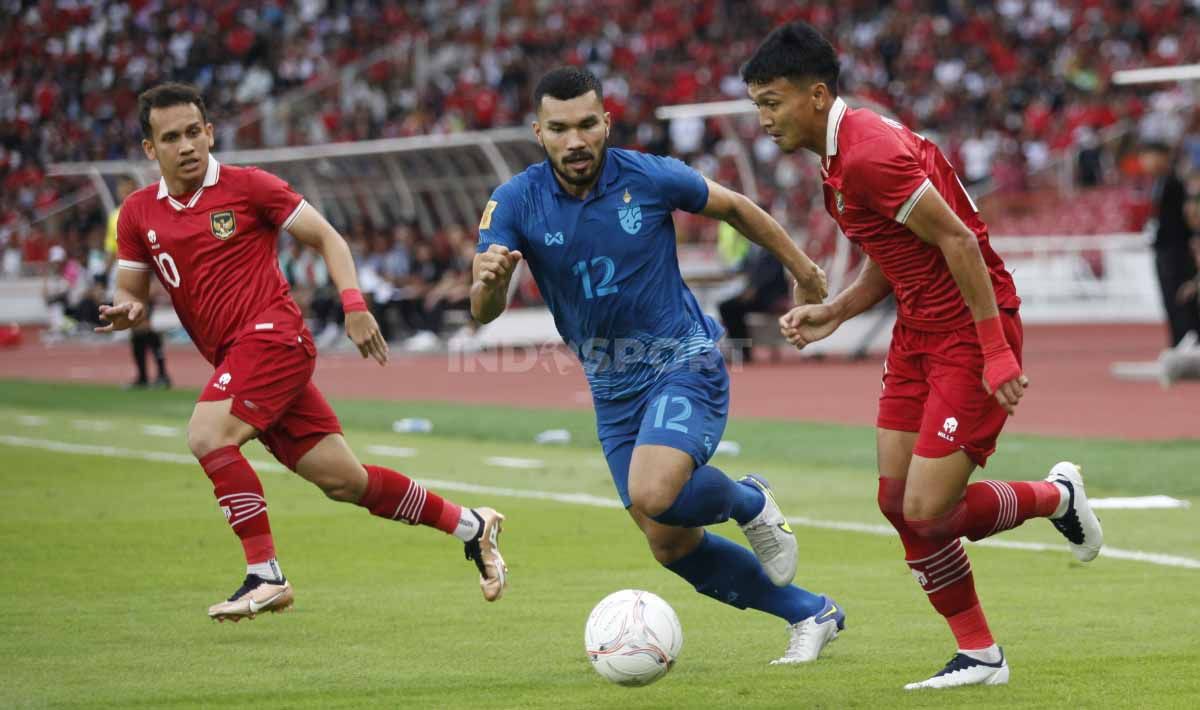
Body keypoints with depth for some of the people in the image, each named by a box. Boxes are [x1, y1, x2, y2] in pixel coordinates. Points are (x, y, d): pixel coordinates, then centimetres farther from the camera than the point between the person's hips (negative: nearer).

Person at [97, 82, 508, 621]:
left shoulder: (247, 186, -3)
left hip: (273, 336, -5)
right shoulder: (139, 214, 10)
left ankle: (265, 574, -19)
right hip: (234, 360, 5)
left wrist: (354, 304, -10)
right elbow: (130, 291, 17)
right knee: (343, 481, 5)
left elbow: (326, 238, 2)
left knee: (207, 436, -26)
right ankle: (469, 525, 21)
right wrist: (126, 311, -7)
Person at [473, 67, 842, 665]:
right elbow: (483, 313, -19)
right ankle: (810, 613, 26)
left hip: (684, 364, -4)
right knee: (671, 546, 7)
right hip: (613, 391, 5)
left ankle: (749, 503, 3)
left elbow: (734, 207, 5)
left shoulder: (650, 178, -14)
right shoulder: (515, 202, -11)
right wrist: (489, 281, -43)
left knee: (653, 494, -30)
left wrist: (802, 271, 13)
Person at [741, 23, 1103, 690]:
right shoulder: (841, 156, 10)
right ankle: (980, 654, 15)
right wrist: (833, 312, 7)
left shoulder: (869, 154, -22)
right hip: (919, 332, 10)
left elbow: (958, 241, -23)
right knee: (898, 501, 5)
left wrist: (997, 353, -22)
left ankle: (1057, 496, 15)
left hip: (973, 333, -10)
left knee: (928, 512, -12)